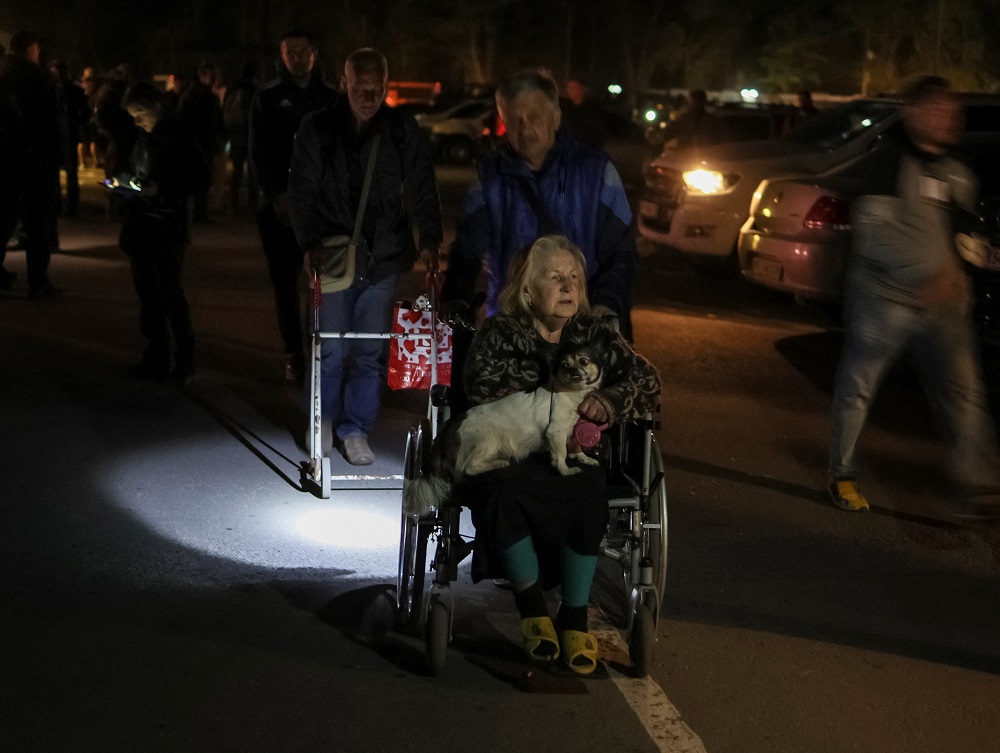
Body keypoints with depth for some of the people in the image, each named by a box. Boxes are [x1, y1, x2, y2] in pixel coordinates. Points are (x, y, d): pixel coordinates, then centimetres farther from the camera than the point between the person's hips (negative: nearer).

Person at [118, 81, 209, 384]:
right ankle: (156, 358, 18)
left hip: (167, 226, -8)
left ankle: (185, 359, 4)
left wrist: (160, 189, -18)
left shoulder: (177, 137, -10)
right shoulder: (143, 137, 11)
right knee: (147, 293, 10)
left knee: (170, 293, -6)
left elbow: (199, 179, -11)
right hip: (140, 225, 8)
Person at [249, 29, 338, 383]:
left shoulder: (330, 98, 9)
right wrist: (278, 194, -10)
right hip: (280, 204, 0)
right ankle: (294, 355, 8)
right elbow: (259, 153, 3)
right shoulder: (267, 98, 7)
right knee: (285, 284, 1)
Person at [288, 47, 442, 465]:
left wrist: (429, 238, -12)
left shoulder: (402, 129, 1)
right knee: (331, 348, 2)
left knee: (371, 351, 4)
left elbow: (422, 188, 1)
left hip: (383, 257, 1)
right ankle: (325, 418, 26)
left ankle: (356, 428, 18)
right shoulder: (317, 128, -1)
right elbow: (301, 191, 0)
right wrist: (311, 242, -11)